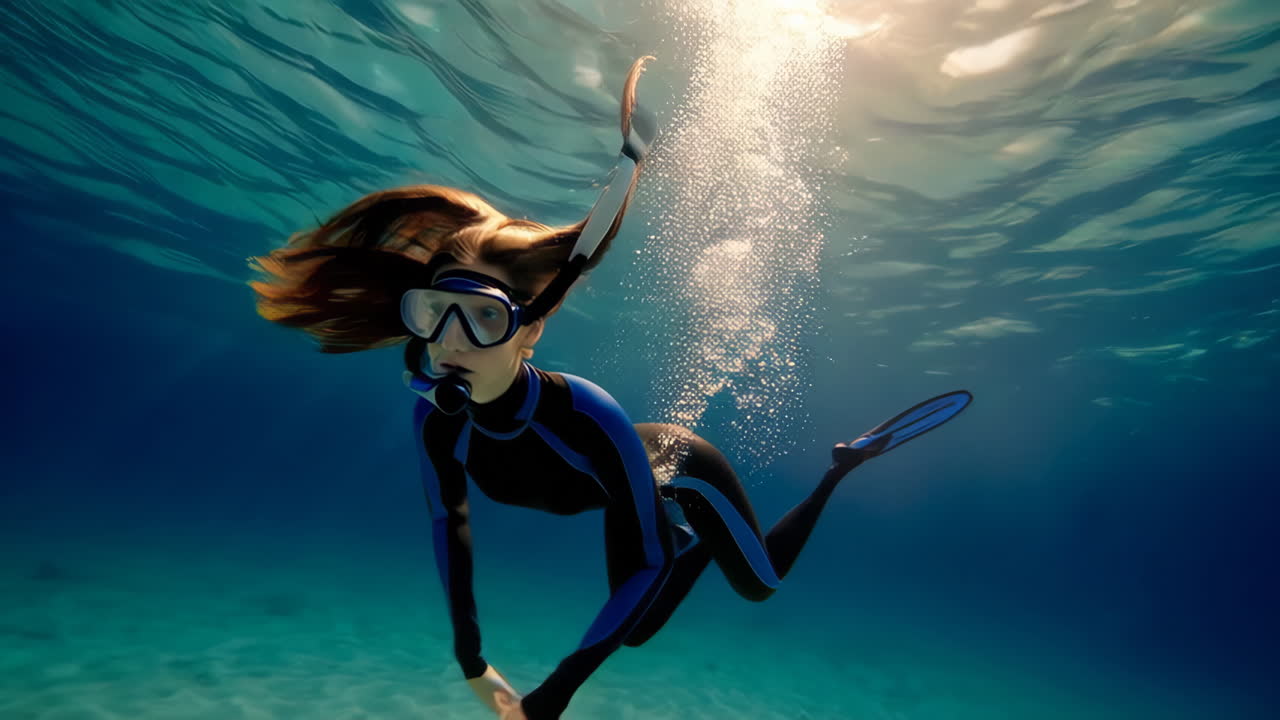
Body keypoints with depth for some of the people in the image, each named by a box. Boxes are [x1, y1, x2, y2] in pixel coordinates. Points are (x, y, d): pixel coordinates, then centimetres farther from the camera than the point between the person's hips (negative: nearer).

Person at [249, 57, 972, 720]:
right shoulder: (436, 418, -28)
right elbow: (449, 518, -8)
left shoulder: (587, 416, -45)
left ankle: (843, 464, 38)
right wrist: (470, 656, -4)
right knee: (634, 630, 25)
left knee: (761, 582, 23)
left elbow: (650, 563, -32)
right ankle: (706, 540, 47)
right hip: (631, 488, 5)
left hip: (683, 473, -4)